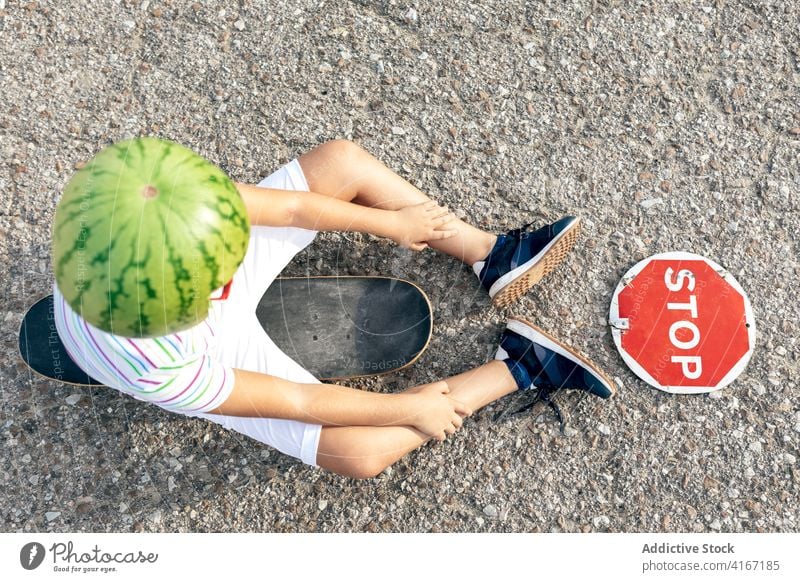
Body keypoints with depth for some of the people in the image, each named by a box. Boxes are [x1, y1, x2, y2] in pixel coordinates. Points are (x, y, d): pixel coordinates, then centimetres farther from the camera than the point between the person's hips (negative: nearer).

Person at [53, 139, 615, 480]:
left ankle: (493, 255, 3)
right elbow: (297, 402, -28)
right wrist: (412, 407, -17)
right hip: (225, 358, -5)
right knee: (362, 451, -22)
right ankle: (522, 364, -5)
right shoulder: (159, 373, -42)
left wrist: (391, 221, -9)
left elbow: (289, 207, -21)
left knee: (341, 161, -10)